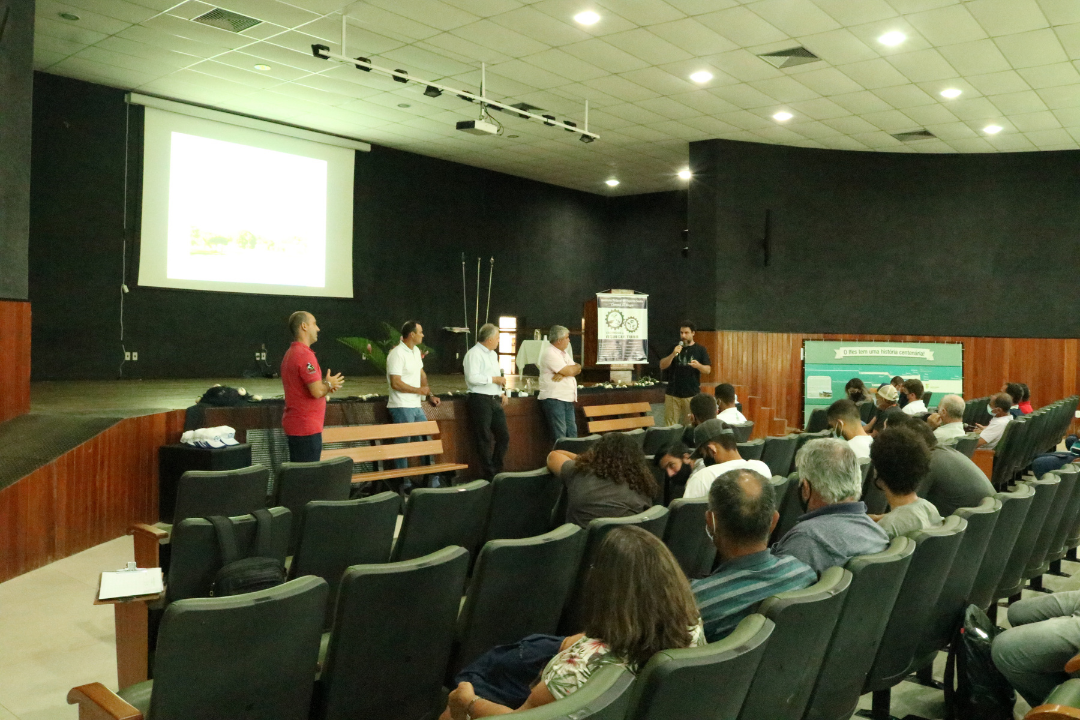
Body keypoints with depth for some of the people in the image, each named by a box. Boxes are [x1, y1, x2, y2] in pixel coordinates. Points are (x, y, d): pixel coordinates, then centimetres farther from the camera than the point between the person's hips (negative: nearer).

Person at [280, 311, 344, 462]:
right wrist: (329, 384, -3)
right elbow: (317, 391, -24)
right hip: (306, 427, -10)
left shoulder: (290, 353, 15)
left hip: (293, 425, 10)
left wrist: (327, 386, 9)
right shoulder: (305, 355, -18)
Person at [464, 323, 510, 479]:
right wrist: (494, 379, -16)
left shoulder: (493, 354, 19)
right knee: (484, 439, -1)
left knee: (504, 436, 9)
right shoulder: (474, 354, -12)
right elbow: (472, 378, -23)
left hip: (495, 400, 9)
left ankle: (496, 471, 21)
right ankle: (489, 474, 8)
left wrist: (501, 393, 13)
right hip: (480, 400, -9)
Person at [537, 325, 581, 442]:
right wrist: (575, 367, 5)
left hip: (568, 400, 9)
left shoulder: (563, 353, 19)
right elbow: (569, 371, -18)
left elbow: (577, 370, 8)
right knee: (560, 434, -8)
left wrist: (563, 373, -12)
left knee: (572, 432, 9)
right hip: (553, 398, -9)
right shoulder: (550, 353, -11)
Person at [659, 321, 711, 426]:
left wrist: (698, 365, -20)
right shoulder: (673, 348, 9)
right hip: (673, 394, 1)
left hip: (692, 394, -1)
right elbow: (662, 366, 3)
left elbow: (708, 370, 2)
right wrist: (673, 354, -14)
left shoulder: (700, 350, 5)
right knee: (670, 425, -2)